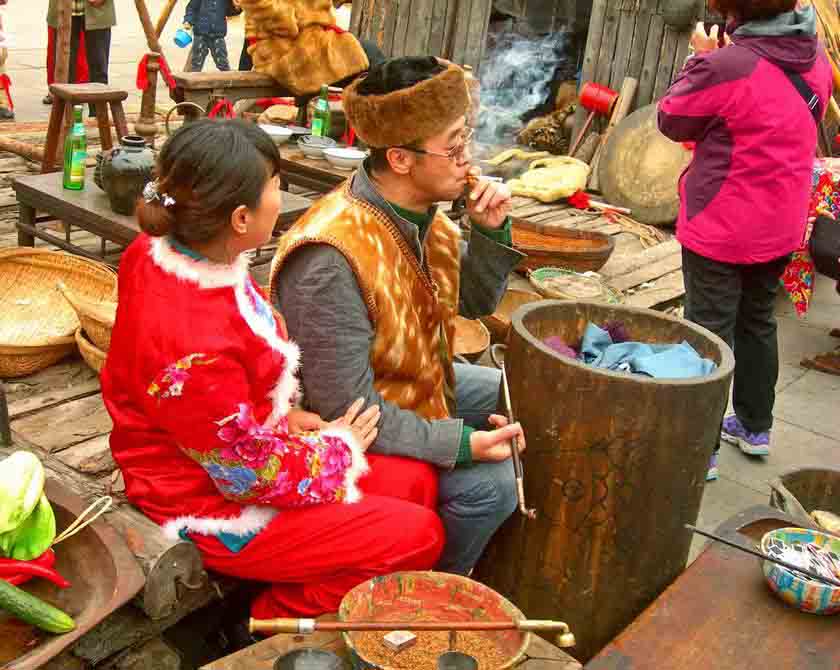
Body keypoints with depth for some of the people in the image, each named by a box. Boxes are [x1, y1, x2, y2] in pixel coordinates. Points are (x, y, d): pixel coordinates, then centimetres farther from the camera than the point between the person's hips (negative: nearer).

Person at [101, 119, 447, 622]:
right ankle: (275, 619, 8)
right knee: (419, 534, -8)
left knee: (417, 482, 7)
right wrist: (338, 448, -8)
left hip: (245, 445, 9)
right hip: (215, 509, -9)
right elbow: (254, 474, -24)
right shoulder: (195, 347, -36)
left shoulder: (167, 251, -8)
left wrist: (285, 413, -2)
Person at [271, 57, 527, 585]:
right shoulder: (332, 261, -34)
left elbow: (475, 301, 7)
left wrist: (491, 231, -11)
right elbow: (347, 410, -31)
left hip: (423, 382, 9)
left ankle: (500, 549, 34)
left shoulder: (421, 212, -8)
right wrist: (462, 443, -29)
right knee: (488, 482, -21)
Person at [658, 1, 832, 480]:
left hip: (721, 228, -7)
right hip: (780, 225, 7)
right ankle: (755, 427, 35)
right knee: (758, 323, 21)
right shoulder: (816, 58, 0)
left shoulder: (726, 67, -25)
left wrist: (703, 57, 0)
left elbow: (672, 122, -10)